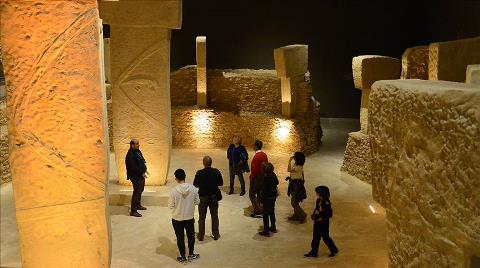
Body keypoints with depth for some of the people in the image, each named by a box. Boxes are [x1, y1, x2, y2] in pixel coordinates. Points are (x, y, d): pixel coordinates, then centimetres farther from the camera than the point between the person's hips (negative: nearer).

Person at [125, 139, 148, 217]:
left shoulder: (137, 151, 8)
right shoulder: (130, 155, -23)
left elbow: (142, 160, 19)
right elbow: (134, 167, -26)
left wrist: (144, 169, 6)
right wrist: (141, 173, -19)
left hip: (141, 175, 10)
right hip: (136, 176, -10)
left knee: (140, 190, 22)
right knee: (136, 192, -7)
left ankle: (138, 205, 40)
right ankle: (133, 211, -1)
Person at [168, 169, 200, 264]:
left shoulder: (174, 190, -22)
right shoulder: (193, 188, -14)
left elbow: (171, 206, -14)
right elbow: (197, 201, -3)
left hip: (177, 219, -2)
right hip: (190, 218, 2)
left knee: (180, 238, 16)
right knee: (191, 236, 23)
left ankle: (183, 257, 29)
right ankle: (191, 254, 38)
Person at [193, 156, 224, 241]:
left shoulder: (199, 173, -18)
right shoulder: (216, 172, -14)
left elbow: (195, 185, -9)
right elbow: (221, 183, -4)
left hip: (203, 197, -1)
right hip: (214, 196, 1)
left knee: (202, 217, 14)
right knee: (214, 216, 17)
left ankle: (201, 236, 21)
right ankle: (216, 235, 25)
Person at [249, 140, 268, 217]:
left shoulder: (256, 156, -21)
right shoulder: (264, 155, 6)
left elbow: (254, 168, -23)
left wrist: (251, 178, -13)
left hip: (256, 178, -9)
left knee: (252, 194, 0)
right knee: (259, 194, 16)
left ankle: (258, 210, -5)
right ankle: (258, 209, 23)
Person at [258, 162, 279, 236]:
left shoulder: (265, 178, -24)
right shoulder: (274, 175, -4)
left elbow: (264, 189, -22)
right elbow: (277, 183, 13)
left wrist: (262, 199, -14)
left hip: (267, 198, -8)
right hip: (273, 197, 8)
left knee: (266, 214, 2)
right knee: (272, 212, 22)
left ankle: (266, 231, 7)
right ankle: (273, 227, 34)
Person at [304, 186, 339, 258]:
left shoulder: (326, 202, -20)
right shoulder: (318, 200, 4)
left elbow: (330, 214, -18)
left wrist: (322, 218, -20)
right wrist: (314, 215, 1)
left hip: (324, 223, -8)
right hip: (317, 222, 8)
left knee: (325, 237, 4)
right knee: (316, 238, 11)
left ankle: (334, 250, 23)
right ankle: (314, 253, 18)